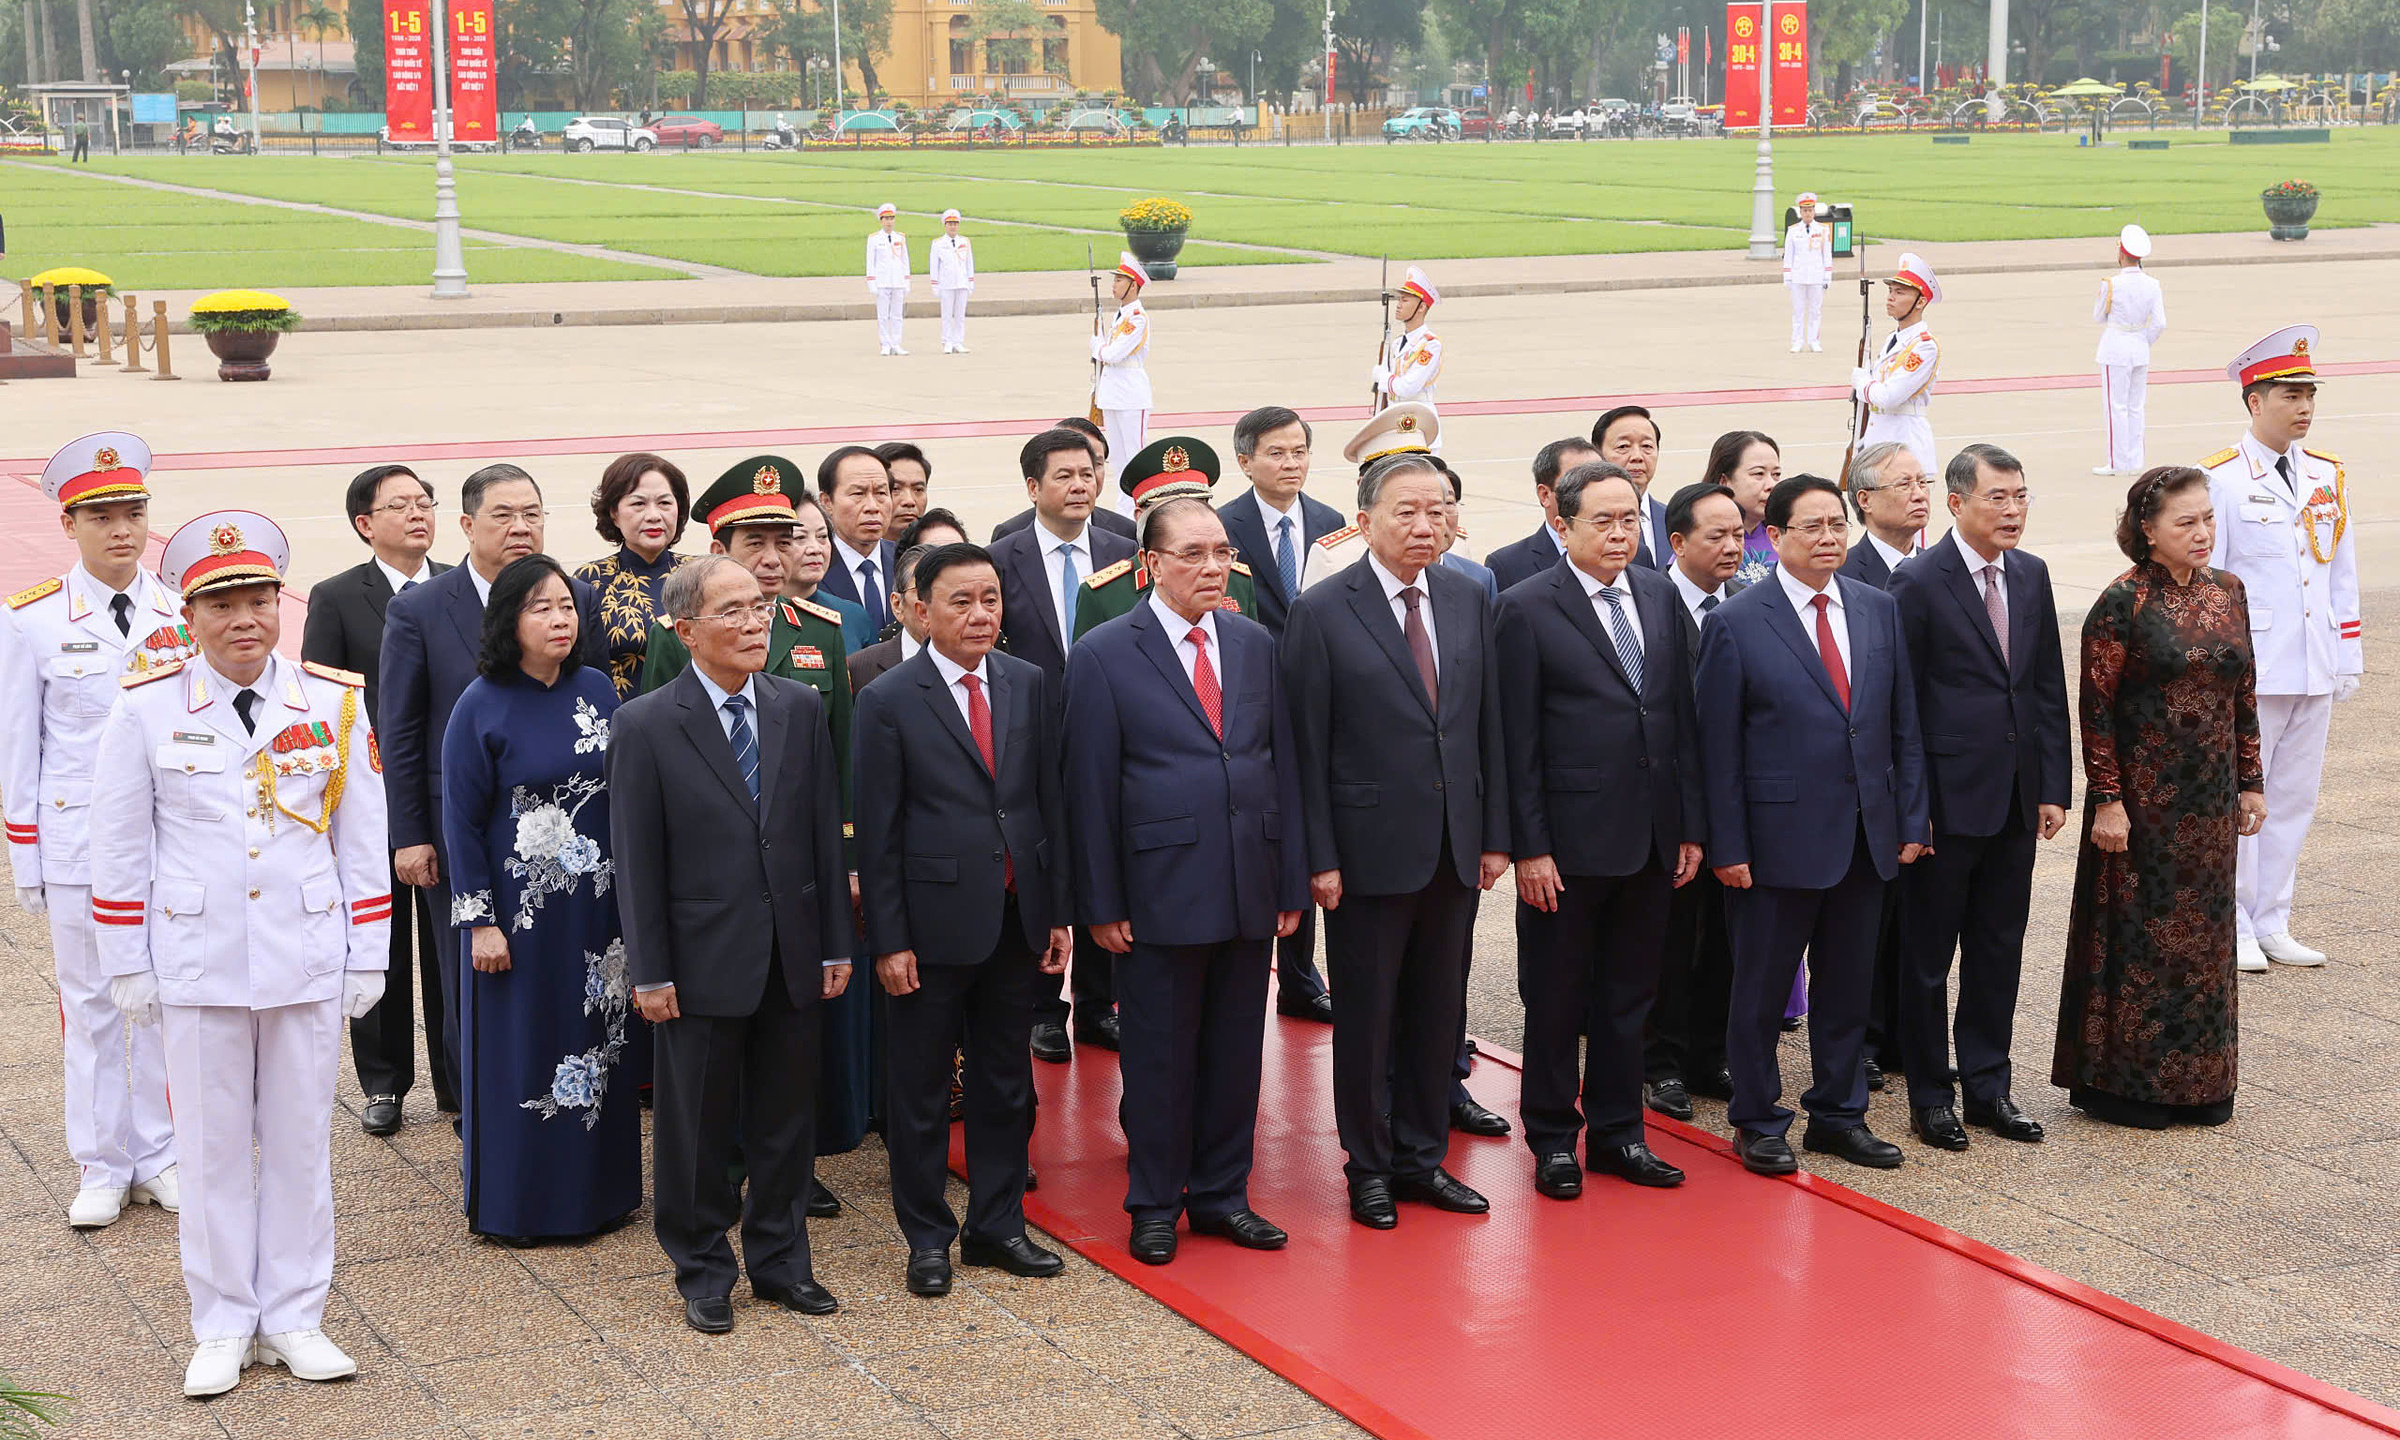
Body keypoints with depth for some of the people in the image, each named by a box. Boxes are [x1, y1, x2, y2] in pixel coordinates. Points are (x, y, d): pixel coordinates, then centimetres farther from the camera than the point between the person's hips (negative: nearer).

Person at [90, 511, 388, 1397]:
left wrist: (368, 957, 4)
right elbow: (120, 849, 2)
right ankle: (223, 1327, 19)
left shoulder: (335, 704, 0)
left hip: (308, 961, 1)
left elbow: (363, 841, 5)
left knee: (301, 1142, 9)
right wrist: (128, 967, 1)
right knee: (212, 1148, 7)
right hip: (196, 965, -1)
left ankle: (294, 1319, 21)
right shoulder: (145, 710, -4)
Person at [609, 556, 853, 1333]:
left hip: (792, 959, 4)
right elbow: (637, 860, -7)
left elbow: (826, 832, 6)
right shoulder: (645, 726, -8)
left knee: (786, 1120, 13)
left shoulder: (801, 709, 3)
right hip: (704, 962, -3)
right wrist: (649, 973, -8)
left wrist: (836, 943, 5)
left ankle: (779, 1261, 28)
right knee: (697, 1127, 8)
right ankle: (703, 1273, 23)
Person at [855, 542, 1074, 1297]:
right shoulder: (889, 702, -7)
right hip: (936, 920, -4)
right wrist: (888, 941, -10)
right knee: (920, 1088, 7)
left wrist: (1060, 913, 5)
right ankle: (927, 1236, 19)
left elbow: (1051, 800, 8)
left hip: (1018, 918, 4)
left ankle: (997, 1224, 25)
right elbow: (877, 831, -7)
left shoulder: (1029, 685, 4)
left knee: (1006, 1082, 13)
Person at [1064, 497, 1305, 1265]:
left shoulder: (1254, 643, 9)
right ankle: (1154, 1205, 18)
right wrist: (1101, 904, -8)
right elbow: (1091, 787, -6)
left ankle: (1222, 1194, 24)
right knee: (1159, 1055, 5)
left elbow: (1282, 763, 10)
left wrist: (1291, 882, 6)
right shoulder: (1104, 654, -5)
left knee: (1235, 1050, 11)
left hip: (1249, 888, 4)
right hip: (1161, 890, -4)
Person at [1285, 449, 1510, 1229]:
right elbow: (1307, 744, -8)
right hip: (1370, 848, -4)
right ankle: (1369, 1168, 20)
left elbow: (1487, 721, 9)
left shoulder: (1468, 599, 6)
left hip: (1454, 847, 5)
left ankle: (1422, 1157, 26)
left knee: (1438, 1011, 13)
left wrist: (1495, 833, 6)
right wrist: (1319, 857, -11)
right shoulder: (1322, 611, -8)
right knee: (1366, 1016, 6)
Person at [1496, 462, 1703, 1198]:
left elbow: (1682, 715, 11)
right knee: (1556, 998, 7)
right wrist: (1528, 846, -13)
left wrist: (1691, 825, 7)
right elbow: (1518, 739, -9)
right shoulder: (1527, 608, -8)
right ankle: (1553, 1138, 20)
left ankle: (1618, 1132, 25)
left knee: (1630, 994, 13)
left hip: (1651, 837, 5)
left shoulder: (1659, 596, 8)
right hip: (1570, 839, -5)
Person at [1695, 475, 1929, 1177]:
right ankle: (1757, 1122, 19)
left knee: (1848, 985, 13)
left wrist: (1911, 818, 5)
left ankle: (1838, 1114, 26)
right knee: (1761, 988, 6)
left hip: (1867, 838, 5)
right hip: (1779, 839, -4)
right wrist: (1727, 847, -10)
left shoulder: (1879, 609, 8)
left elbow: (1904, 723, 10)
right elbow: (1719, 745, -7)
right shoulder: (1735, 623, -7)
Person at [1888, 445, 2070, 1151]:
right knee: (1928, 954, 5)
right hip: (1948, 796, -6)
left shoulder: (2031, 575, 8)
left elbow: (2048, 688, 11)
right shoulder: (1918, 582, -11)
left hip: (2015, 800, 6)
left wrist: (2053, 787, 6)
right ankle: (1930, 1096, 16)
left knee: (1999, 951, 12)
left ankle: (1989, 1087, 23)